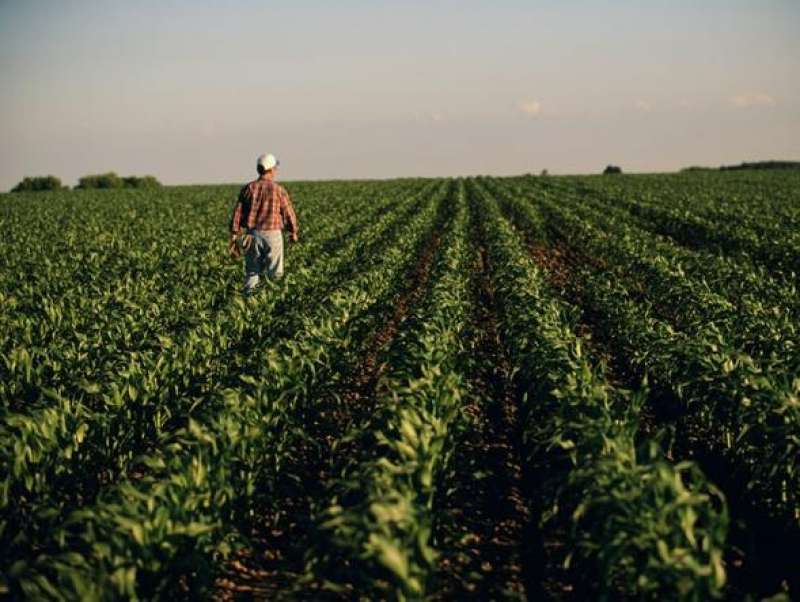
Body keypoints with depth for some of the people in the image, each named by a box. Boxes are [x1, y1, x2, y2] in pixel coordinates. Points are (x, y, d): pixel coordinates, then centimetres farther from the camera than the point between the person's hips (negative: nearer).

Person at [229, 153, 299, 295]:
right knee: (274, 275, 5)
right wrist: (293, 232, 18)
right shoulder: (279, 190, -5)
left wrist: (234, 235, 2)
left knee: (251, 272, 11)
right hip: (272, 234, -3)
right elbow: (288, 213, 2)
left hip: (252, 234, 3)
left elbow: (238, 212, -1)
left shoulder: (248, 188, 2)